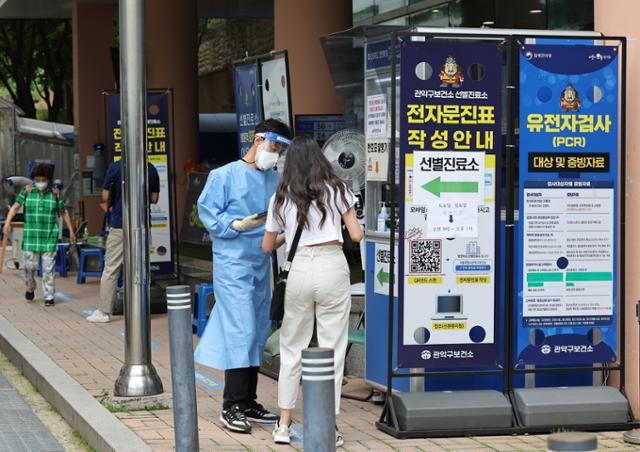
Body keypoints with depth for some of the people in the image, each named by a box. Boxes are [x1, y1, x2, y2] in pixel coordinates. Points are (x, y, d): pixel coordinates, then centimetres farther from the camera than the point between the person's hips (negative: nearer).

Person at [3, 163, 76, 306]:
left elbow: (64, 212, 10)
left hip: (49, 236, 0)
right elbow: (15, 206, -3)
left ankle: (49, 296, 3)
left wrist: (71, 231, 10)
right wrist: (8, 222, -18)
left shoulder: (55, 193, 2)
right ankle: (30, 288, 26)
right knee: (30, 265, -1)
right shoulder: (27, 191, 1)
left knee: (48, 267, -3)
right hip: (31, 235, 0)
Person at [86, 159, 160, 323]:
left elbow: (105, 197, -4)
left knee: (111, 269, 2)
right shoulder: (151, 169, 1)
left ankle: (104, 311, 3)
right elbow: (154, 198, 7)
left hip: (119, 225, -3)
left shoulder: (115, 167, -9)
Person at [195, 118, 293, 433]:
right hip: (233, 263, -6)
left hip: (262, 264, 7)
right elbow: (208, 213, -8)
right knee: (240, 331, -11)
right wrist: (238, 226, -20)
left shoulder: (276, 180, 10)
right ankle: (232, 406, -6)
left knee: (257, 333, 11)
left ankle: (248, 401, 20)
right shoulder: (225, 176, -6)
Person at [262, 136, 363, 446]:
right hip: (332, 267, -2)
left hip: (299, 269, 2)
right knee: (331, 348, 3)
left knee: (292, 347, 14)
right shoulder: (337, 189, 5)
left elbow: (267, 246, 18)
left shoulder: (281, 198, 11)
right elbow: (356, 235, 4)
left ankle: (284, 424, 17)